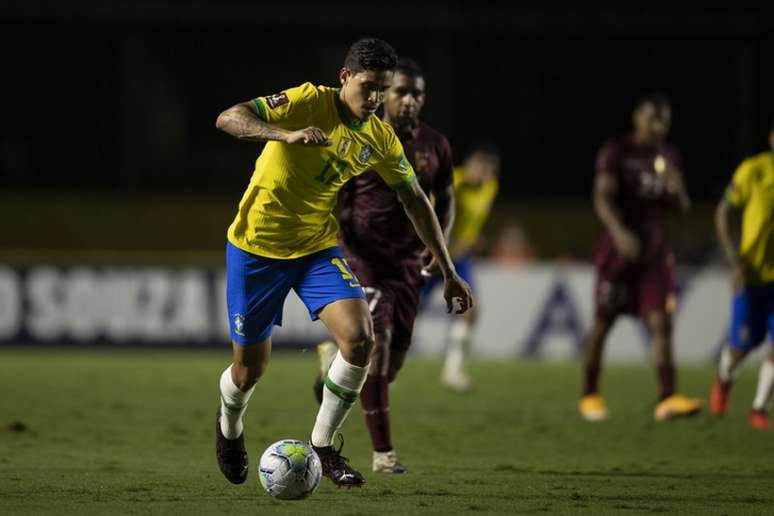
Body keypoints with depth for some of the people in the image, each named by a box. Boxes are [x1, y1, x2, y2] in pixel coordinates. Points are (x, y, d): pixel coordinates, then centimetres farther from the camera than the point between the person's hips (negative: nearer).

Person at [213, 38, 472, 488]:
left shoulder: (380, 139, -2)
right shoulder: (308, 101, -18)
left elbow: (416, 201, 10)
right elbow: (228, 119, -27)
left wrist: (449, 272, 9)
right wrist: (288, 135, -45)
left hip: (318, 248, 4)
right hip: (257, 246, -4)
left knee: (360, 337, -20)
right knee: (250, 369, 4)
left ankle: (323, 446, -2)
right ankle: (230, 427, 41)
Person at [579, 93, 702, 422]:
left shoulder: (669, 157, 11)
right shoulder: (615, 152, -6)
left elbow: (682, 207, 14)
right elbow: (602, 198, -16)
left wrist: (676, 189, -10)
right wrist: (619, 231, -34)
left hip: (655, 252, 4)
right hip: (618, 249, -4)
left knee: (661, 322, -8)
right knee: (603, 323, 3)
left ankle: (667, 399, -14)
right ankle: (589, 395, 17)